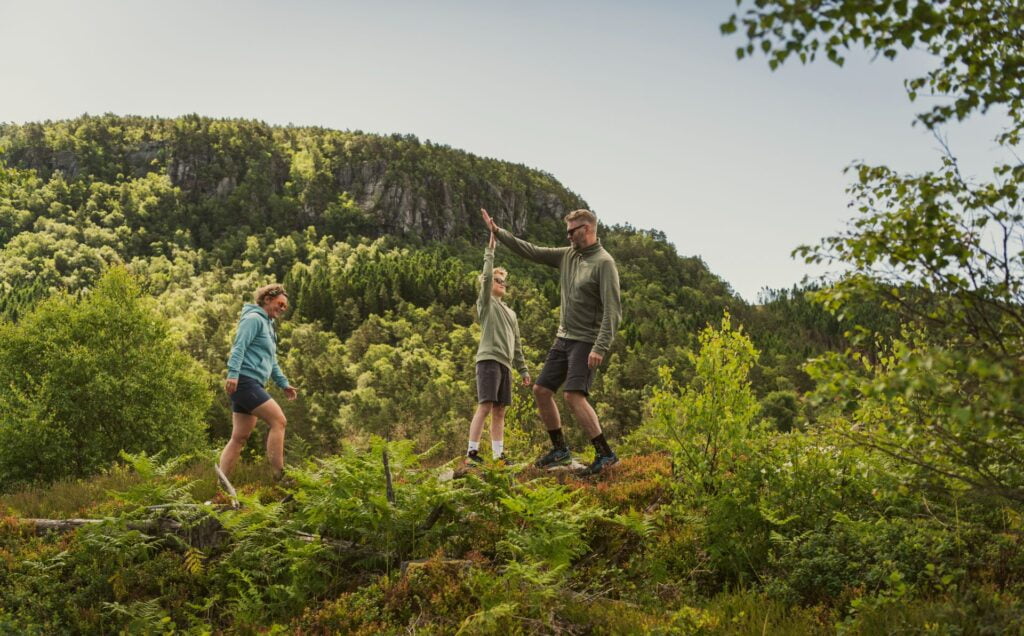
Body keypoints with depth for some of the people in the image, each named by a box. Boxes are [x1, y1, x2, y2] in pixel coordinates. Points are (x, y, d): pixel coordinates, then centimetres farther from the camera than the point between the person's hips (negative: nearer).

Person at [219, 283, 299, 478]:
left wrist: (284, 384, 28)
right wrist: (233, 374, -26)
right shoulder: (254, 319, -3)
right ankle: (279, 476, -17)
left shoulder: (267, 325, 27)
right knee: (278, 421, -16)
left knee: (239, 438, 8)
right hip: (245, 381, -10)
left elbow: (271, 361, 31)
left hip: (252, 385, 10)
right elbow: (239, 347, -16)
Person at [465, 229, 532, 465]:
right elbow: (486, 278, -13)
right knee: (485, 407, -14)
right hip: (489, 359, -7)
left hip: (505, 364, 7)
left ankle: (498, 454, 6)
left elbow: (516, 344, 24)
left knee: (499, 411, 6)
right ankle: (472, 452, -14)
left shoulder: (510, 313, 25)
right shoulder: (486, 303, 5)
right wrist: (490, 250, -14)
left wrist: (524, 369, 19)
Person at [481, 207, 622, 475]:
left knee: (573, 395, -21)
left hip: (586, 341, -8)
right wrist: (498, 231, 14)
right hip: (563, 338, 8)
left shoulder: (604, 262, -14)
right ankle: (560, 450, 20)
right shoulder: (567, 255, 10)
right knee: (541, 390, 8)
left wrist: (601, 348, -27)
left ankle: (605, 454, -14)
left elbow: (613, 310, -20)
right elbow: (531, 251, 17)